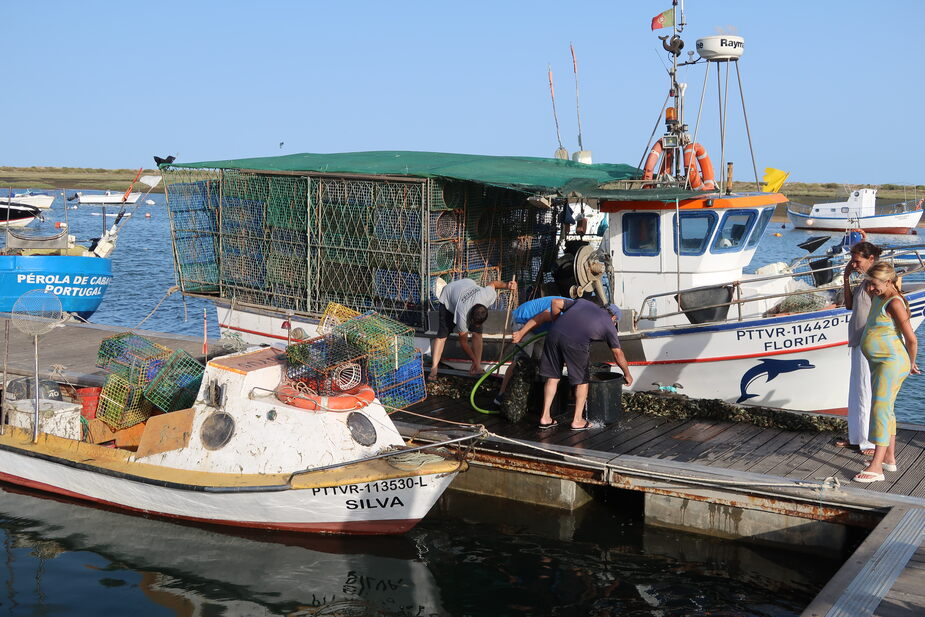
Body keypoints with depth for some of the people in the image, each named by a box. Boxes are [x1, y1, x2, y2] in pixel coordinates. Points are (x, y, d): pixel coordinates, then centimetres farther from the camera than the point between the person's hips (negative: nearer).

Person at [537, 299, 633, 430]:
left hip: (554, 334, 4)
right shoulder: (609, 324, 20)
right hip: (575, 342, -4)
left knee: (553, 377, 16)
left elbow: (556, 304, 25)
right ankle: (577, 421, 19)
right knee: (582, 381, 15)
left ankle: (545, 417, 19)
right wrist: (627, 374, 31)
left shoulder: (583, 302, 30)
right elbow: (617, 353, 19)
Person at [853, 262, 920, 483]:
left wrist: (911, 364, -2)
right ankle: (889, 458, 27)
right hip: (880, 364, 10)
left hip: (891, 363, -10)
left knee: (880, 409, -14)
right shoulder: (878, 298, 12)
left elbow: (911, 339, -15)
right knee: (885, 410, 16)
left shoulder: (894, 303, -16)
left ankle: (876, 466, -16)